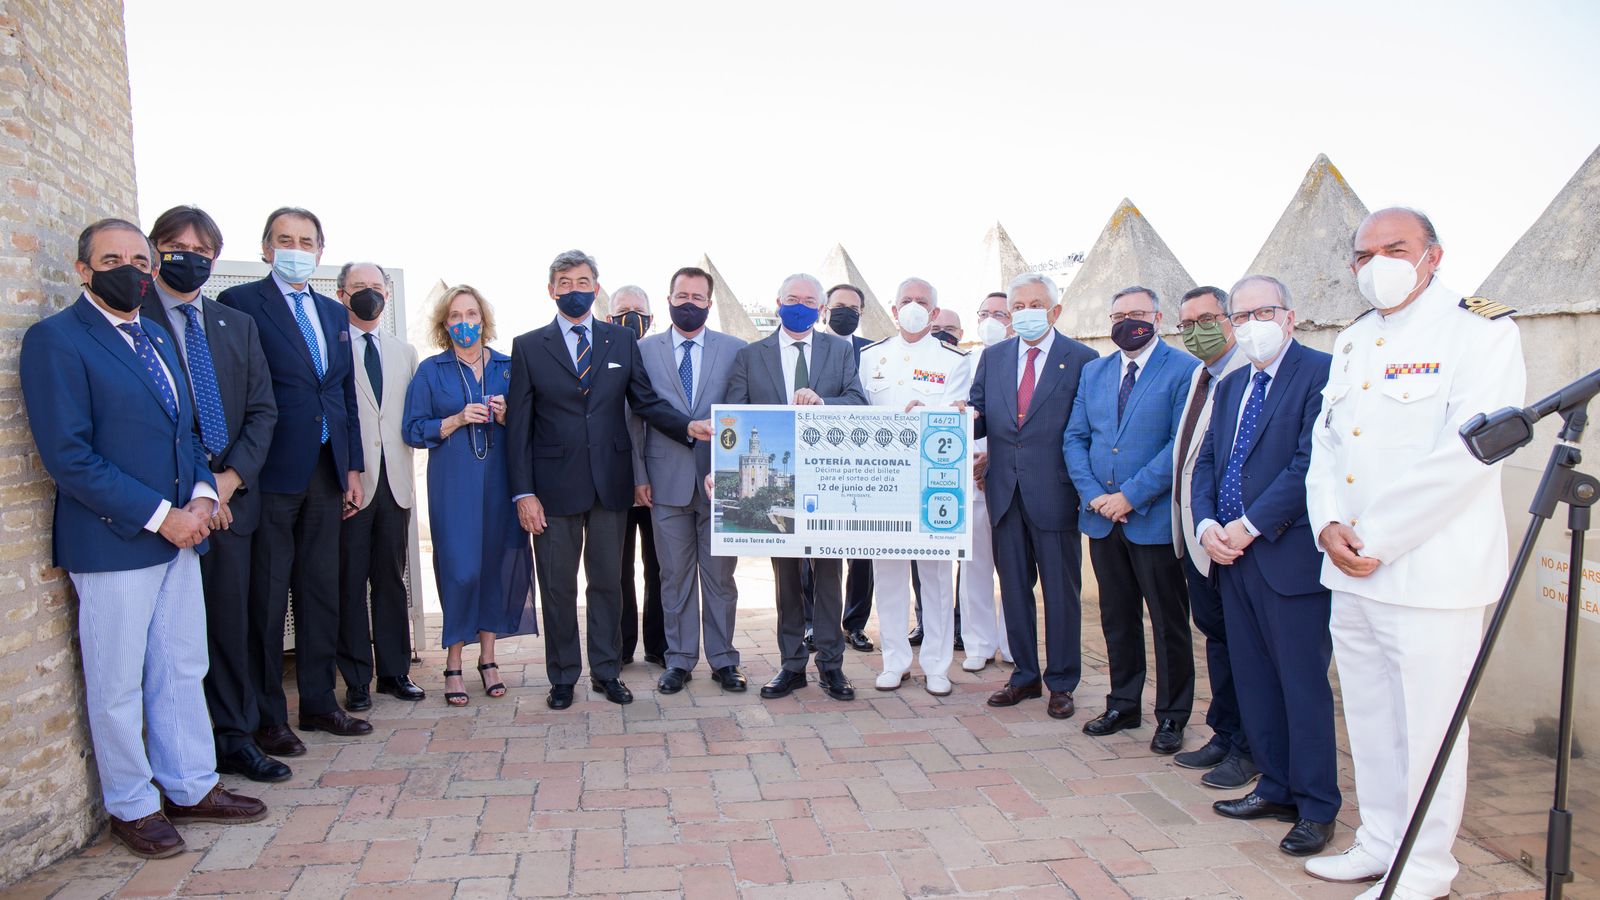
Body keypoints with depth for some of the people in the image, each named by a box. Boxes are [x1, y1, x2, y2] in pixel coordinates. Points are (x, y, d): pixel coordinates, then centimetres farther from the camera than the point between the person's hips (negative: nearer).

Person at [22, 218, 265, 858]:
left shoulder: (157, 336, 14)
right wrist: (158, 515, -17)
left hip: (179, 532, 7)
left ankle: (190, 788, 27)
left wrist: (202, 492, 0)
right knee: (117, 686, 7)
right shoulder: (55, 339, -10)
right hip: (112, 541, -7)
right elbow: (68, 456, -16)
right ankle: (132, 807, 22)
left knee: (182, 672, 14)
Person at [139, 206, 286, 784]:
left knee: (231, 624, 11)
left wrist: (231, 477, -4)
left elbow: (262, 410, 10)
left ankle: (235, 740, 22)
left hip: (231, 499, 4)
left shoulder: (238, 325, 14)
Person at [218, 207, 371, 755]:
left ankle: (318, 702, 24)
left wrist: (353, 468, 12)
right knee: (267, 597, 2)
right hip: (270, 473, -6)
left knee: (322, 590, 12)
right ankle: (267, 716, 13)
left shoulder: (334, 313, 15)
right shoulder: (240, 303, -3)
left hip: (326, 473, 6)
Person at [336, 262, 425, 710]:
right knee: (350, 585, 3)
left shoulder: (404, 352, 16)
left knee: (391, 581, 11)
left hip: (394, 482, 4)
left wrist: (408, 475, 7)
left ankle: (395, 672, 20)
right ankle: (357, 680, 13)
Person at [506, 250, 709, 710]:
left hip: (610, 482, 2)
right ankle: (563, 676, 21)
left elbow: (645, 400, 7)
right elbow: (518, 425, -1)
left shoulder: (622, 341, 8)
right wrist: (524, 492, -8)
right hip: (555, 484, -1)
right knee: (558, 586, 7)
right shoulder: (528, 347, 2)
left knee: (608, 582, 10)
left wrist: (689, 426, -12)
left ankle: (606, 670, 24)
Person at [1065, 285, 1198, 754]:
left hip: (1155, 518, -5)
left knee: (1168, 623, 6)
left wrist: (1129, 496, -16)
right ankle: (1123, 705, 28)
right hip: (1103, 519, 5)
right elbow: (1075, 438, 9)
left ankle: (1171, 716, 19)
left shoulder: (1185, 371, -6)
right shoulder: (1093, 372, 12)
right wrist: (1094, 495, -6)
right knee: (1117, 618, 14)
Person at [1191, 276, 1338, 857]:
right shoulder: (1230, 386, 17)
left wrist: (1250, 525, -16)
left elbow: (1311, 462, -17)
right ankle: (1276, 787, 27)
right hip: (1232, 553, 8)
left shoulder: (1321, 373, -9)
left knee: (1303, 682, 1)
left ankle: (1316, 808, 14)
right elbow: (1206, 461, 15)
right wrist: (1207, 524, -1)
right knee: (1253, 679, 13)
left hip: (1291, 554, -7)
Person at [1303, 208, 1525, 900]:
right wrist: (1329, 525, -3)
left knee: (1427, 725, 2)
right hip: (1349, 570, 7)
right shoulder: (1352, 341, 15)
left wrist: (1375, 537, -17)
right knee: (1369, 720, 16)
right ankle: (1379, 844, 32)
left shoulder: (1480, 329, -8)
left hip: (1429, 570, -7)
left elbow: (1469, 452, -18)